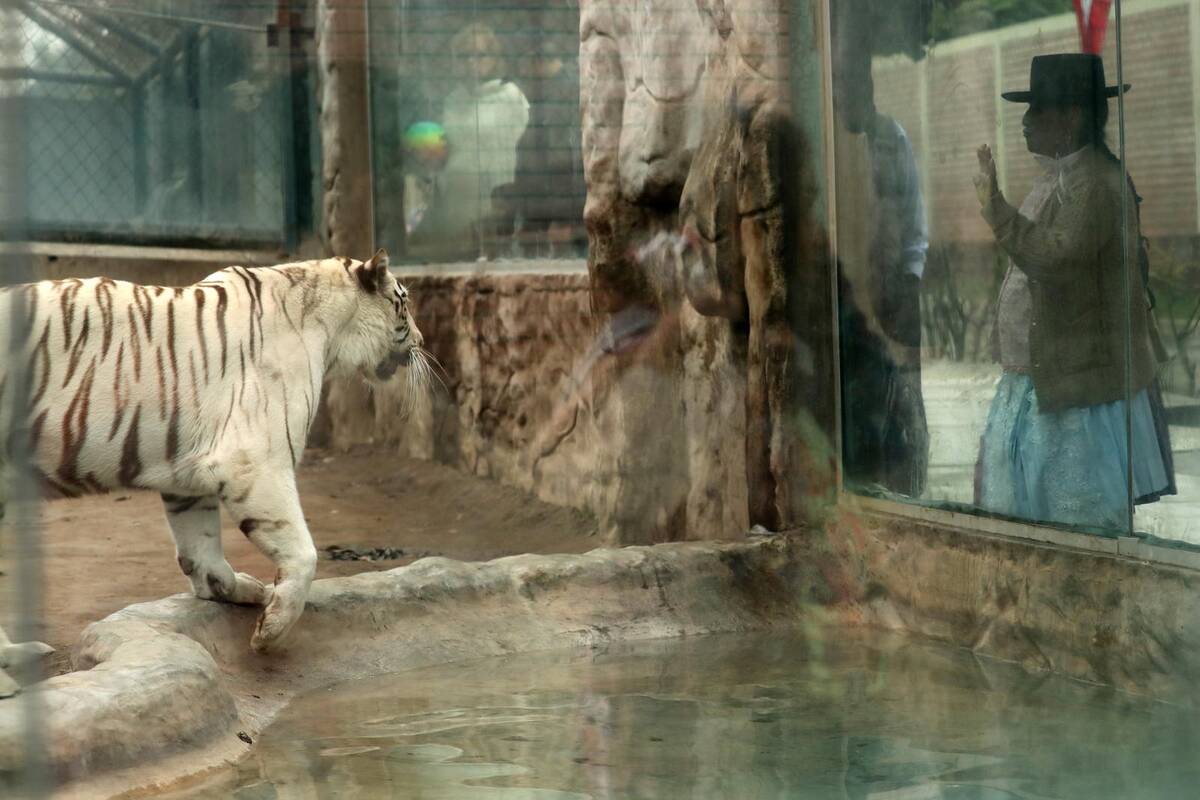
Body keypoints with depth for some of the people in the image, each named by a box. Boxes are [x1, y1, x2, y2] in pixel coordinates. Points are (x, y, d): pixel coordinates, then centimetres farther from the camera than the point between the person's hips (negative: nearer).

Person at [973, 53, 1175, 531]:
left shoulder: (1094, 182, -17)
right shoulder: (1058, 177, 15)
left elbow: (1054, 259, -29)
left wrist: (997, 210, -30)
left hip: (1078, 388, -10)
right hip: (1034, 383, 10)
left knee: (1085, 518, -3)